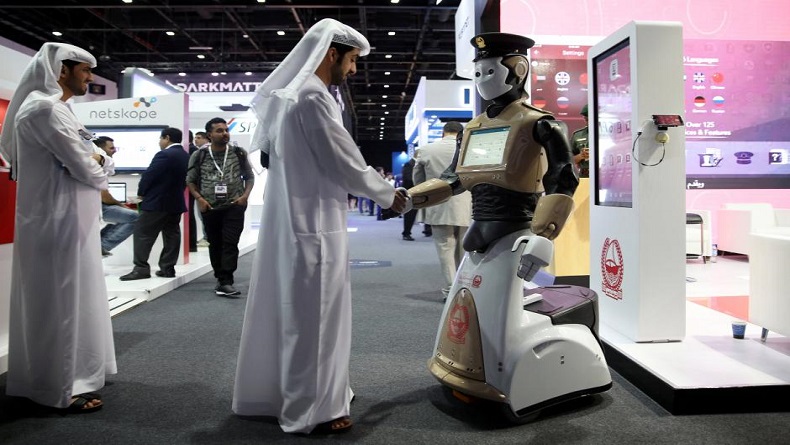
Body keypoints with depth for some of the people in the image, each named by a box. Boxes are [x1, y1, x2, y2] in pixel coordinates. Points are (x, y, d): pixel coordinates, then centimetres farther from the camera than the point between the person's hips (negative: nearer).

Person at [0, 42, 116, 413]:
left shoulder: (51, 106, 17)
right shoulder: (45, 108, -16)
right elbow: (86, 169, -19)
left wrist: (93, 160, 0)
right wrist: (101, 166, 1)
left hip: (63, 220, 10)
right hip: (58, 222, -10)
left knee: (70, 300, 16)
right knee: (60, 302, -3)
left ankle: (73, 372, 29)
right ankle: (63, 388, 8)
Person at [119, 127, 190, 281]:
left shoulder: (164, 155, -16)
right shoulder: (186, 156, 9)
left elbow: (149, 175, -15)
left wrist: (141, 193, -1)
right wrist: (175, 193, 16)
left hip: (157, 202, -8)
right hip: (176, 201, 9)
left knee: (143, 233, -3)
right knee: (171, 234, 9)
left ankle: (141, 268, -7)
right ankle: (168, 268, 11)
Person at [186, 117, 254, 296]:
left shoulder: (239, 153, 3)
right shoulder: (199, 156, 2)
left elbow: (249, 177, 9)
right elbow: (190, 181, 8)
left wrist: (245, 195, -7)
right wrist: (199, 199, -7)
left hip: (234, 206, -1)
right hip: (209, 208, 2)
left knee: (230, 244, -9)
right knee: (215, 245, 11)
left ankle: (226, 282, -10)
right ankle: (220, 278, 24)